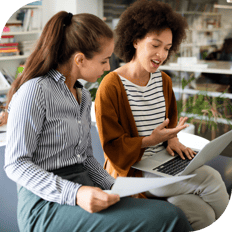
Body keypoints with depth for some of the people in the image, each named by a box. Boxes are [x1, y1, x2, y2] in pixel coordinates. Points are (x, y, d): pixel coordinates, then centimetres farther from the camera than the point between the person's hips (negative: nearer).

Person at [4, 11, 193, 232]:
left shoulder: (83, 96, 18)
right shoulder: (35, 91, -9)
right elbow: (16, 164, -12)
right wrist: (74, 194, -23)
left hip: (84, 187, 8)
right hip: (47, 203, -7)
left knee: (169, 211, -18)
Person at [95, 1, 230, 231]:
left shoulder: (163, 81, 10)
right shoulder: (110, 87, -14)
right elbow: (113, 146, -10)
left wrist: (172, 138, 3)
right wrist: (151, 140, -21)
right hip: (131, 171, -6)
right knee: (210, 178, -21)